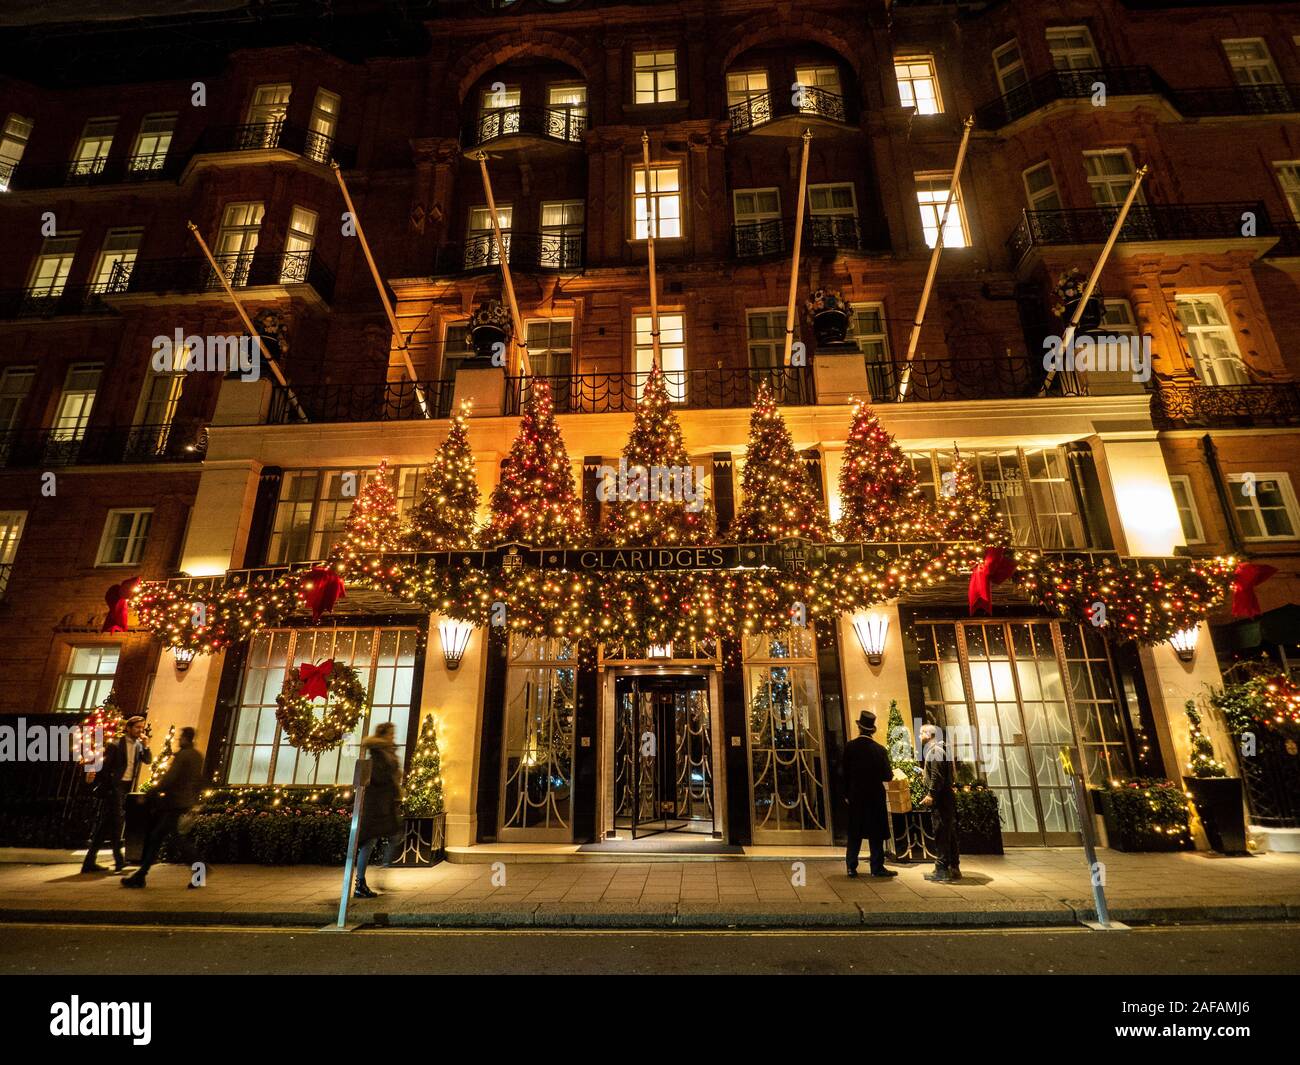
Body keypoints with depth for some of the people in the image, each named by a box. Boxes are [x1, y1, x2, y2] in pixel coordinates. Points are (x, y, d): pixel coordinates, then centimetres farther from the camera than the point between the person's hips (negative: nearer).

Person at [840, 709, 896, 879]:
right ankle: (877, 868, 11)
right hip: (875, 796, -1)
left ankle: (851, 866, 10)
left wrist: (847, 792, 9)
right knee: (876, 834, 8)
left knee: (854, 834, 10)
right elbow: (887, 776, -8)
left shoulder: (849, 747, -7)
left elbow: (845, 772, -3)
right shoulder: (879, 749, -11)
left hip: (855, 796, 1)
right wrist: (891, 773, 15)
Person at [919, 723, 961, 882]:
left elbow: (937, 776, -22)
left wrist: (931, 795, -22)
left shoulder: (935, 750, -14)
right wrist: (926, 776, 26)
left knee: (941, 835, -6)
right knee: (949, 834, 14)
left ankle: (942, 870, -3)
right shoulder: (940, 750, 18)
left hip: (941, 799, -10)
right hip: (946, 798, 10)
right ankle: (954, 868, 22)